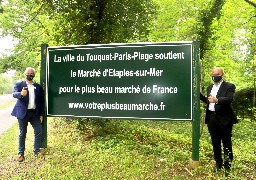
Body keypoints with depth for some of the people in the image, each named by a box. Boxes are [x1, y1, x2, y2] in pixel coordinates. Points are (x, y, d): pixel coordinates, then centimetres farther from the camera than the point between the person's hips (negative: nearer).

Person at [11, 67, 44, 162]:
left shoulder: (38, 86, 9)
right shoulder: (19, 84, 1)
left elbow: (41, 101, 10)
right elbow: (15, 94, -17)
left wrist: (41, 114, 5)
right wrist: (21, 94, -41)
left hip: (35, 113, 3)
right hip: (23, 112, -3)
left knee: (39, 132, 2)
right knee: (22, 134, 4)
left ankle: (36, 151, 17)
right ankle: (21, 153, 16)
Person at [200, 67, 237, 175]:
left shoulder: (229, 86, -5)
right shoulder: (210, 87, 16)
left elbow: (230, 98, -22)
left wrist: (217, 100, -39)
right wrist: (199, 94, 7)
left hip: (224, 119, -6)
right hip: (212, 118, 6)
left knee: (226, 143, 4)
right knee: (215, 142, 13)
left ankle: (227, 165, 17)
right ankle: (218, 163, 26)